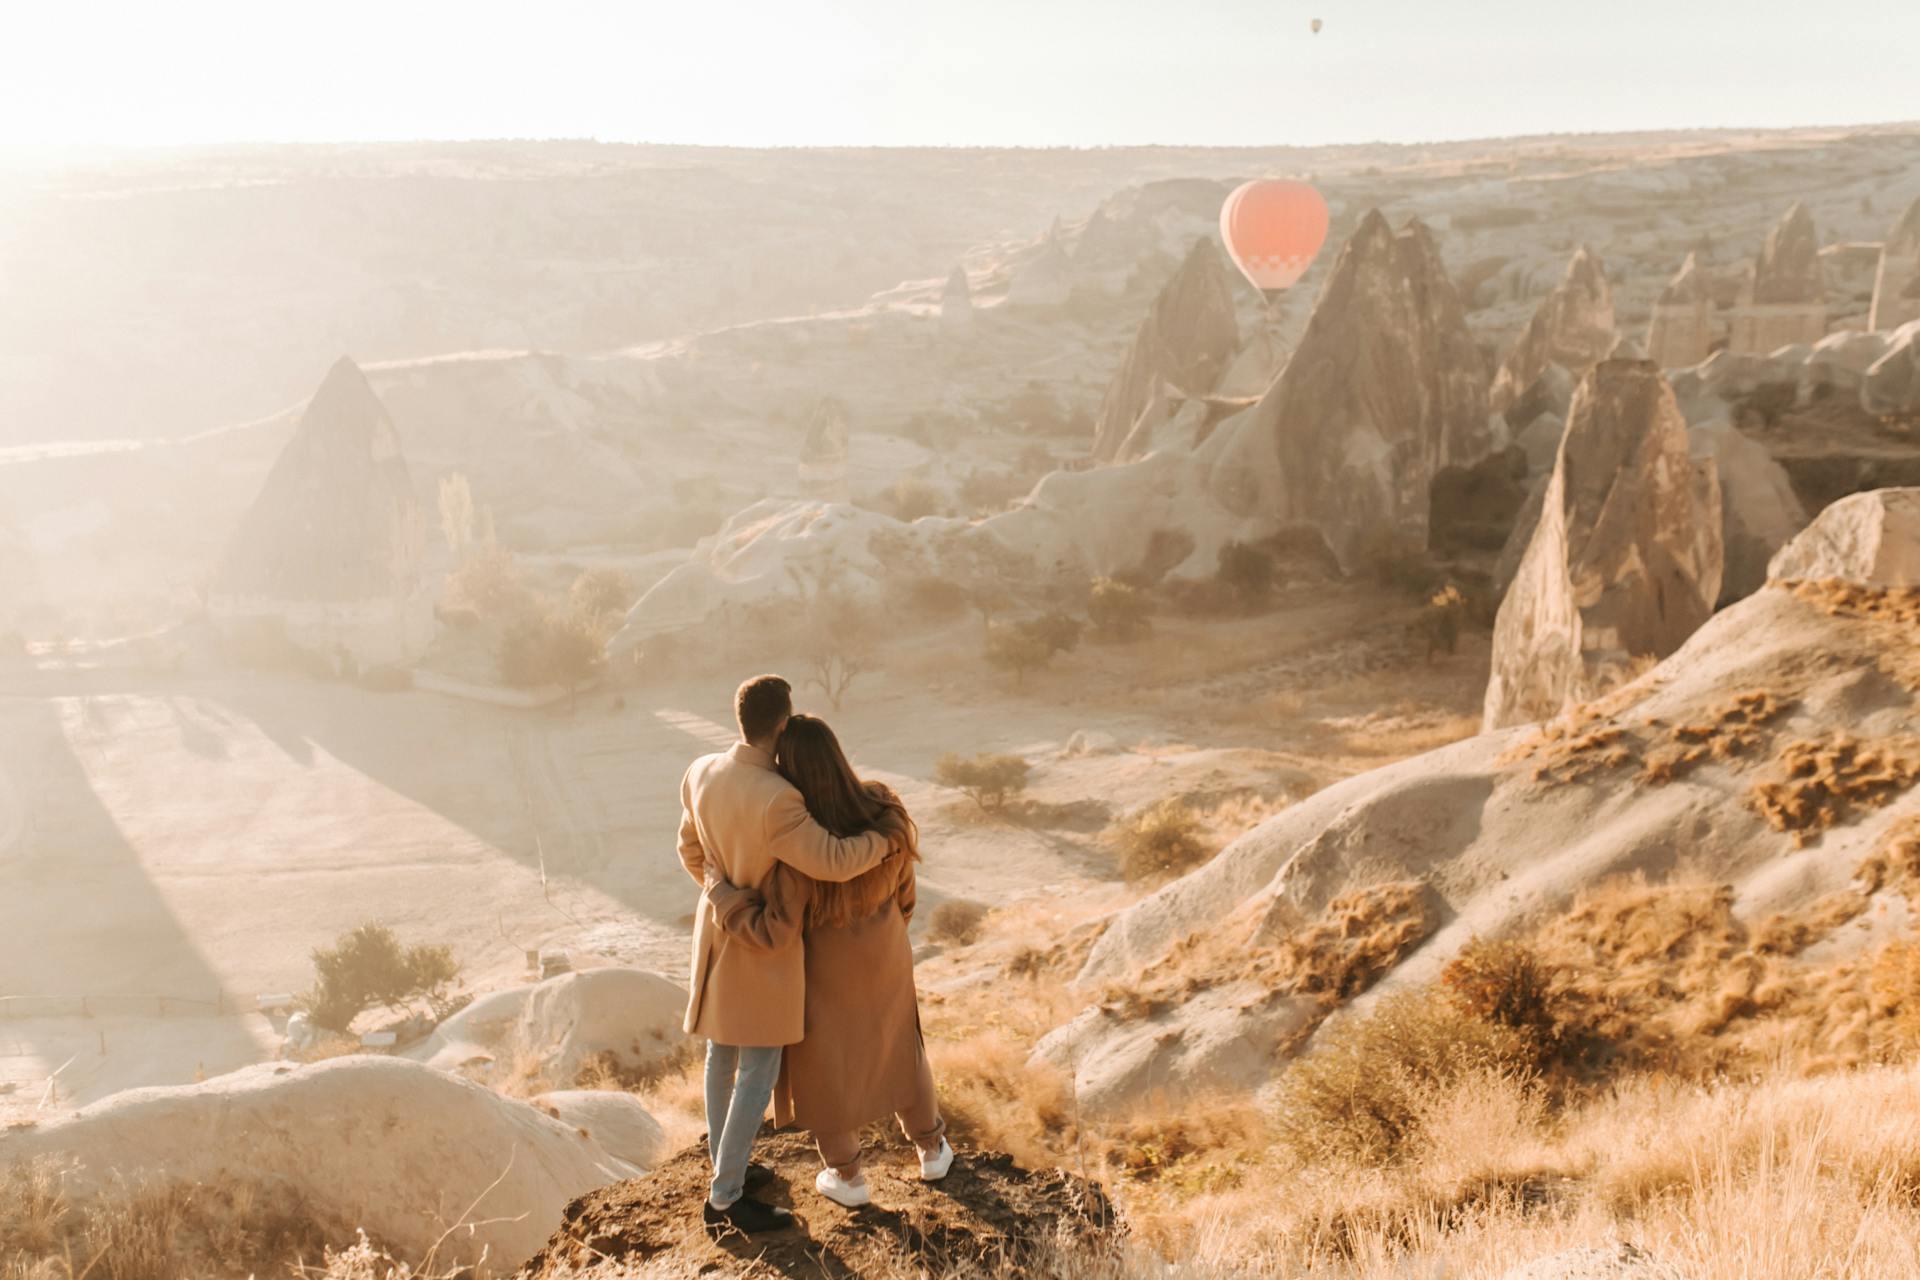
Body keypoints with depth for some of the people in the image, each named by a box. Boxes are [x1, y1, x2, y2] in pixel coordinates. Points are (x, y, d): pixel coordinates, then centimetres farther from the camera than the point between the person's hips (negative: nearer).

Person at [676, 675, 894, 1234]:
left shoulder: (700, 773, -9)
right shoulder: (776, 800, -35)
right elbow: (834, 861, -32)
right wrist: (886, 835, -14)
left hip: (718, 925, 8)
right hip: (762, 941, -8)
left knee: (723, 1053, 20)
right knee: (760, 1068, 2)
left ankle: (726, 1164, 35)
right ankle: (725, 1198, 7)